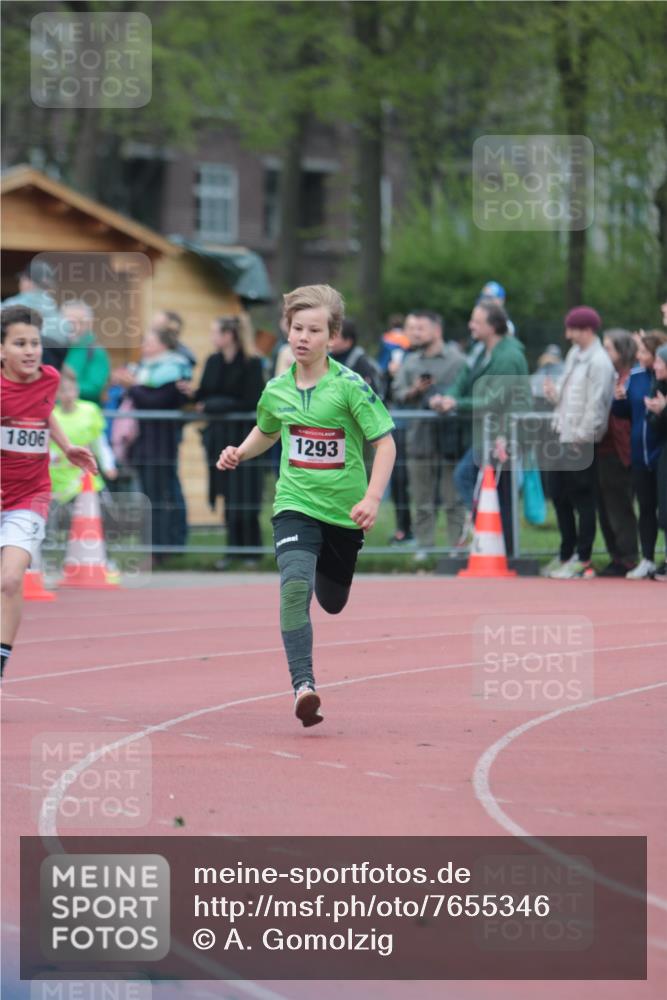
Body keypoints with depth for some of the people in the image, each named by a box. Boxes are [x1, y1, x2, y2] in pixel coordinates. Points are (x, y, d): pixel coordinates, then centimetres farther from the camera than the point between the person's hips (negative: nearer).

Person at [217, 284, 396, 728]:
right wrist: (239, 453, 2)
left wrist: (372, 498, -21)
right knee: (295, 588, -25)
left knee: (333, 604, 18)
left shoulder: (349, 386, -12)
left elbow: (385, 443, -10)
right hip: (295, 505, 1)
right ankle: (304, 685, -29)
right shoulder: (277, 390, 0)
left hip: (344, 512, -1)